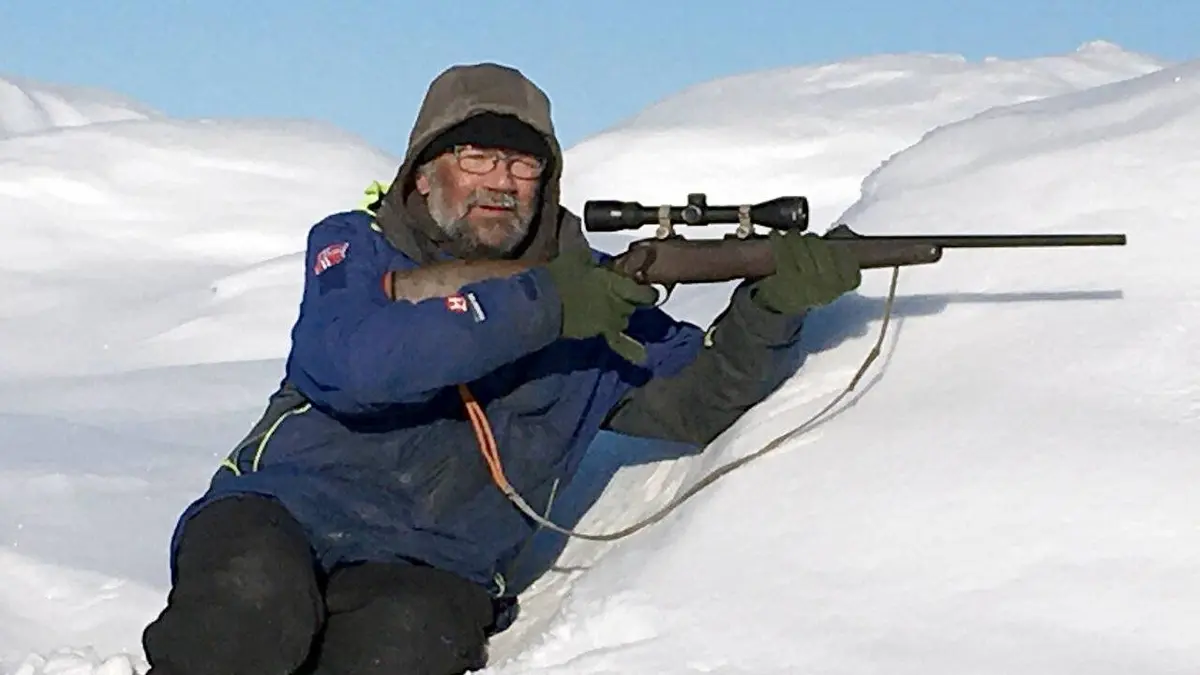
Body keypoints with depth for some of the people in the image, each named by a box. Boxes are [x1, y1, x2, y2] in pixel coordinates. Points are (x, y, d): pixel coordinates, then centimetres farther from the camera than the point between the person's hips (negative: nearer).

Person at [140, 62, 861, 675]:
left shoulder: (588, 288, 12)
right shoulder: (356, 246, 4)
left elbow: (700, 400, 11)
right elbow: (346, 363, -18)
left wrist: (773, 304, -10)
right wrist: (538, 305, -20)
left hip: (433, 570, 2)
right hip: (278, 516, -1)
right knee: (258, 596, -37)